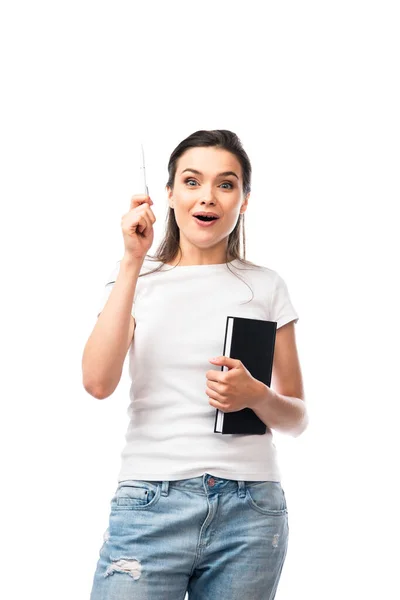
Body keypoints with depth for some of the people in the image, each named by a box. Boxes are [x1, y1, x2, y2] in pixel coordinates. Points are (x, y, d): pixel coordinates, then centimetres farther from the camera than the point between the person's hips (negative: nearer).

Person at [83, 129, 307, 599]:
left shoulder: (266, 287, 8)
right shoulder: (137, 278, 6)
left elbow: (296, 419, 11)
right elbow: (98, 383, -11)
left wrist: (255, 395, -11)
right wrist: (132, 262, -11)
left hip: (250, 509, 1)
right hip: (152, 503, -1)